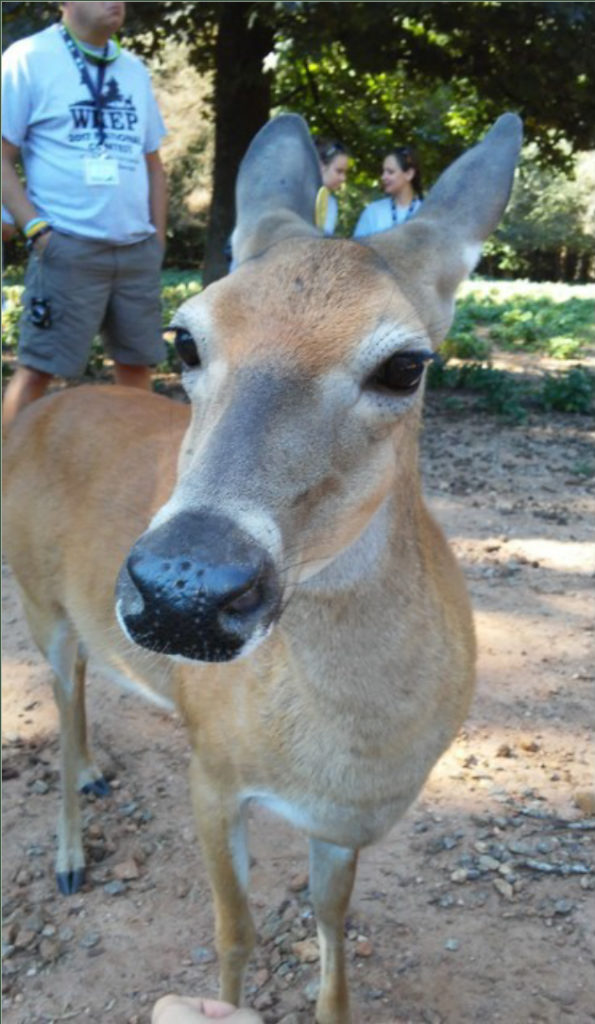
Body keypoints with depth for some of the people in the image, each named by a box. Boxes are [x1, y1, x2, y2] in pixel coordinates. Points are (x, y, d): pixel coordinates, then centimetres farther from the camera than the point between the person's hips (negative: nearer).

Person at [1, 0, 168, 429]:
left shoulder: (134, 69, 16)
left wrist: (158, 235, 11)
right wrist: (37, 229, -13)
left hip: (137, 248, 6)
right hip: (68, 248, -5)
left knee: (137, 363, 7)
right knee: (38, 367, -5)